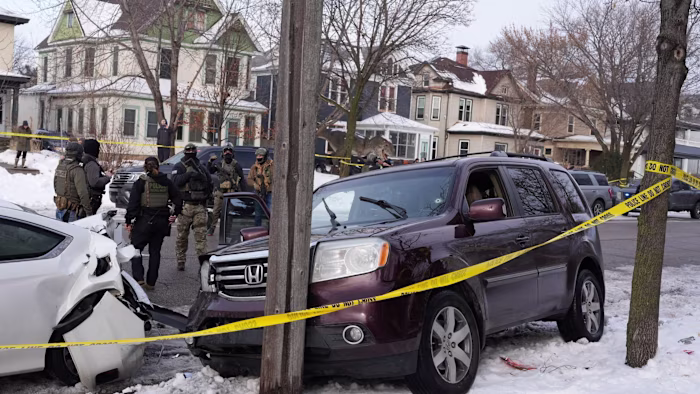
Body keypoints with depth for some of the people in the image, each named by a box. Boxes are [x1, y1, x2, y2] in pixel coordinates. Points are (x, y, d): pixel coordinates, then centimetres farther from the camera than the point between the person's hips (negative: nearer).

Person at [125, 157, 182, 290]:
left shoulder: (141, 182, -6)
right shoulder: (167, 182, 5)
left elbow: (133, 203, -10)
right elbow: (178, 199, 6)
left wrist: (129, 221, -7)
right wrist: (175, 214, 15)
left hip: (145, 220, -4)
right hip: (162, 221, 4)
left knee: (136, 248, 6)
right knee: (155, 251, 12)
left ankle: (138, 278, -10)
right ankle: (151, 282, 13)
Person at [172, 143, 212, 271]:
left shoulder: (201, 168, 15)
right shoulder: (179, 167, 3)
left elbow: (210, 182, 19)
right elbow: (176, 181, -14)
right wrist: (189, 174, -23)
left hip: (200, 206, 2)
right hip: (185, 206, -2)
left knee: (201, 235, -4)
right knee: (182, 236, 6)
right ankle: (181, 262, 18)